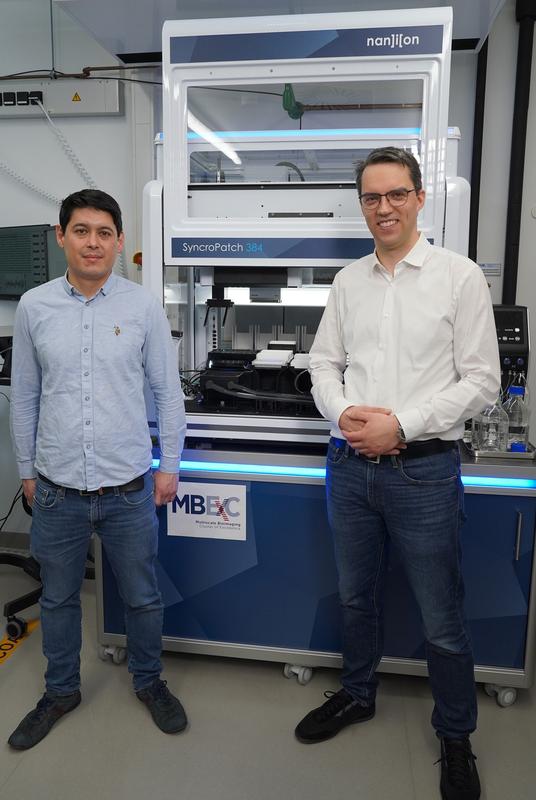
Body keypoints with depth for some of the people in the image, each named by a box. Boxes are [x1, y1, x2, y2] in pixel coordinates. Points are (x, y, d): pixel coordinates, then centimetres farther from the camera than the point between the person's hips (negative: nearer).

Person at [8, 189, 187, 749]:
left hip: (129, 488, -1)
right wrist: (27, 471, 10)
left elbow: (167, 391, 1)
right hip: (57, 489, 2)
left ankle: (148, 681, 41)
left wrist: (169, 465, 0)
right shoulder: (33, 307, 0)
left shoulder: (143, 307, -4)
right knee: (58, 599, 19)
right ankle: (60, 691, 43)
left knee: (142, 597, 14)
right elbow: (24, 396, 7)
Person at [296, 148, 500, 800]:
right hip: (349, 464, 4)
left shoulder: (460, 276, -4)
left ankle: (455, 737, 34)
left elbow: (481, 379, -8)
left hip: (423, 469, -4)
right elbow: (324, 363, 11)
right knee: (354, 597, 20)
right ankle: (357, 695, 45)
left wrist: (403, 426, -17)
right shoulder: (348, 281, 8)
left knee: (442, 620, 9)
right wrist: (342, 412, -9)